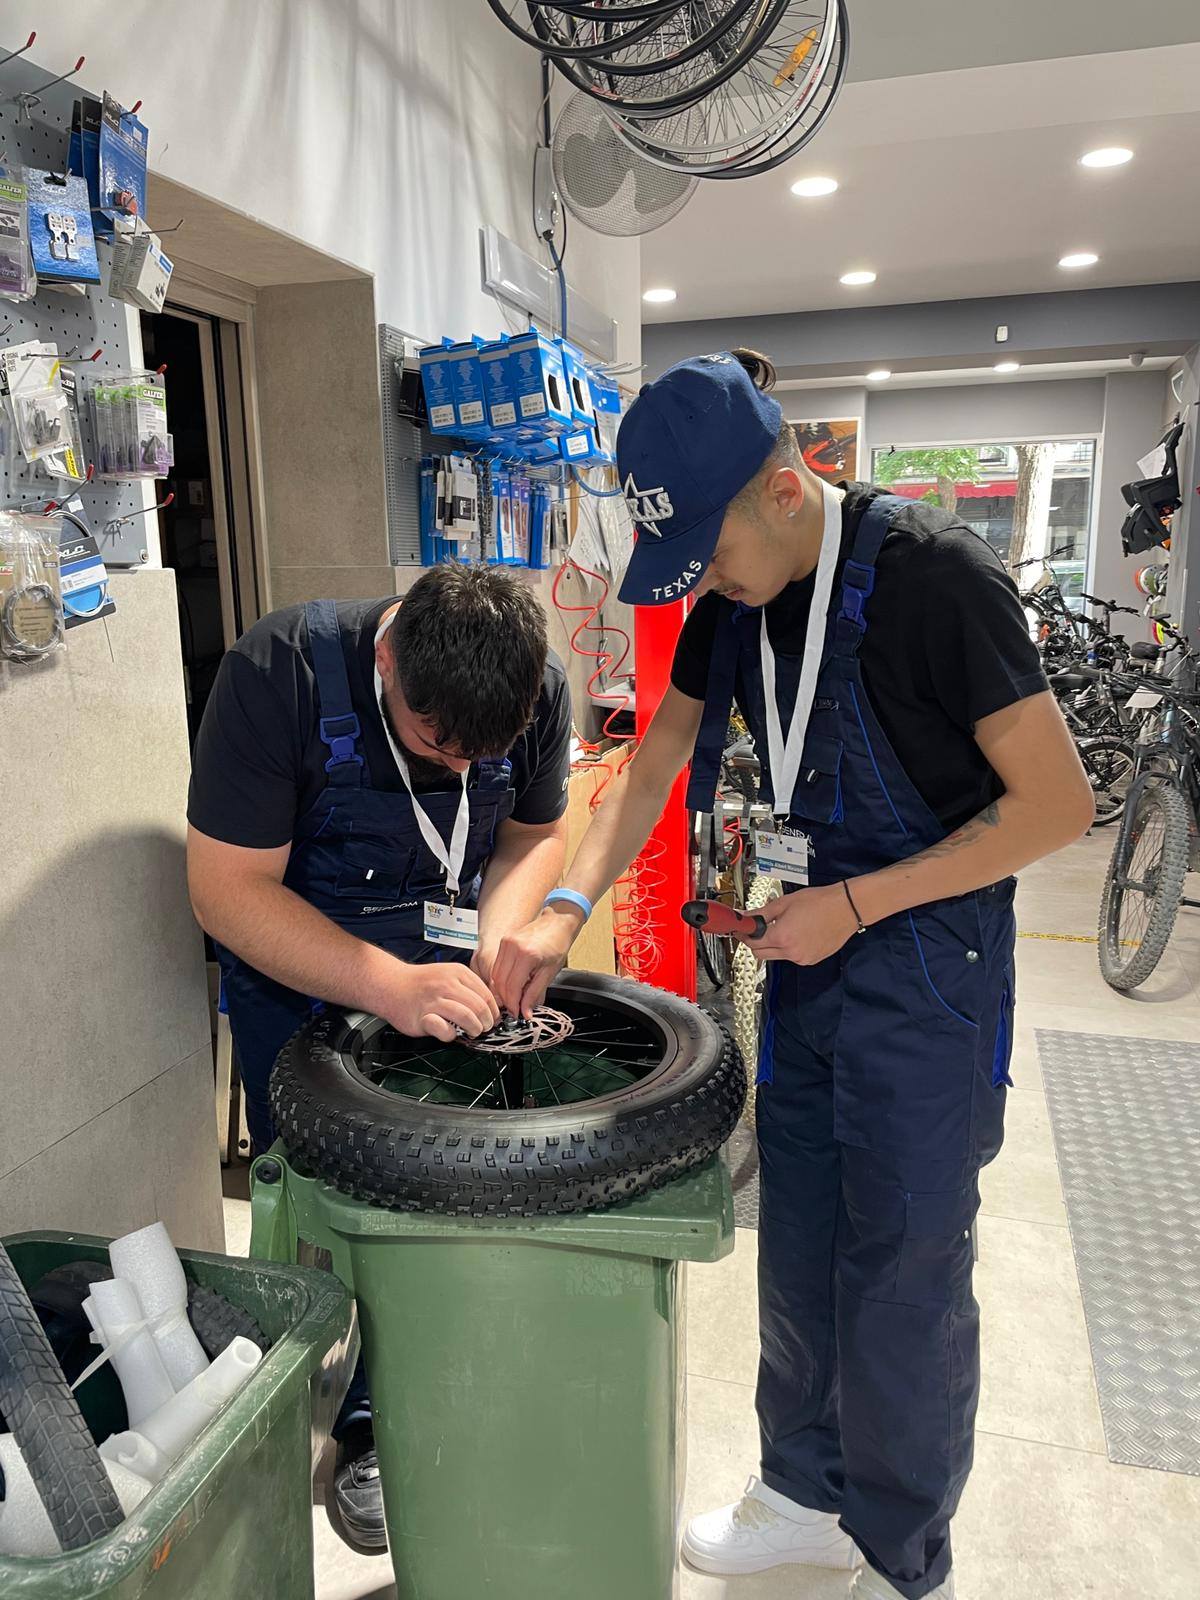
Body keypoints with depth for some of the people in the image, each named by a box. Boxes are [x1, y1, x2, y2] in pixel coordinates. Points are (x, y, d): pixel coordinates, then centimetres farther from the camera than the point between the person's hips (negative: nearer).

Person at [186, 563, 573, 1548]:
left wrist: (499, 936, -19)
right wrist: (390, 986, -37)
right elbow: (229, 888, -27)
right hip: (297, 966, -2)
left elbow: (539, 833, 1)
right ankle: (365, 1425, 26)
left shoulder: (539, 688, -16)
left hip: (449, 958, 3)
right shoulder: (279, 672, -29)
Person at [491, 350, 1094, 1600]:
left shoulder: (930, 573, -21)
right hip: (810, 949, 7)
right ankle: (810, 1496, 42)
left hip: (926, 959, -6)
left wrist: (853, 905, -18)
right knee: (796, 1256, 18)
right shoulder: (734, 599, 0)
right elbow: (656, 761, 6)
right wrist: (567, 909, -6)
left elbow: (1058, 804, -18)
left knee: (903, 1276, 7)